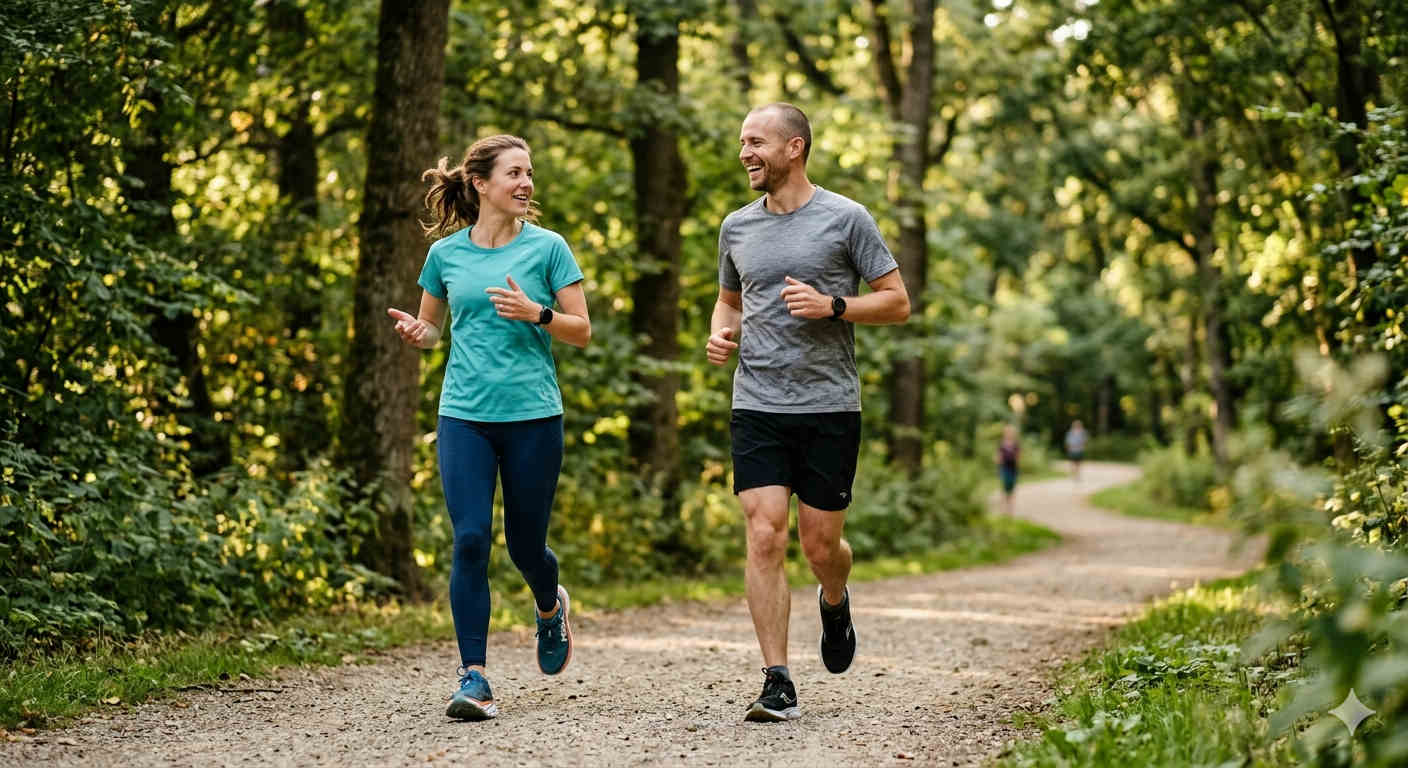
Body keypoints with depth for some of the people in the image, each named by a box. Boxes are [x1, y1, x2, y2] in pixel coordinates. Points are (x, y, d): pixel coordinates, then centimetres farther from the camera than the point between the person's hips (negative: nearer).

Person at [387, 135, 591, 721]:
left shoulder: (547, 247, 1)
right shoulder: (445, 253, 7)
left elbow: (582, 331, 3)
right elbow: (432, 327, 20)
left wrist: (536, 313, -15)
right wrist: (415, 332, -4)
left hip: (533, 414, -1)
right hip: (464, 415, 1)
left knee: (526, 544, 7)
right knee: (470, 539, -11)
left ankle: (551, 607, 43)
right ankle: (474, 679, -7)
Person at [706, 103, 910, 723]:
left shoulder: (845, 219, -2)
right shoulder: (737, 227, 10)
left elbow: (897, 302, 1)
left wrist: (832, 306, -15)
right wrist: (721, 333, 4)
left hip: (829, 407, -2)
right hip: (757, 407, 2)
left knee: (819, 546, 3)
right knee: (764, 538, -9)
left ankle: (835, 602, 40)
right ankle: (777, 684, -6)